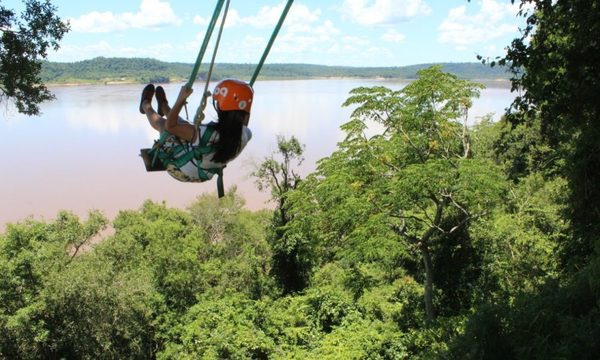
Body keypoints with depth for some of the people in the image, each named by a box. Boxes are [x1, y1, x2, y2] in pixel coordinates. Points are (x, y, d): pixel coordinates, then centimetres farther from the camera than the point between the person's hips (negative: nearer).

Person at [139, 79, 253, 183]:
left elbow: (170, 126, -30)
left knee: (162, 123, 16)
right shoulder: (245, 135, -26)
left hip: (180, 171, -5)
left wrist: (180, 100, -28)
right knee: (182, 124, 22)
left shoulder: (209, 134, -42)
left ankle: (146, 105, 49)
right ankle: (164, 107, 55)